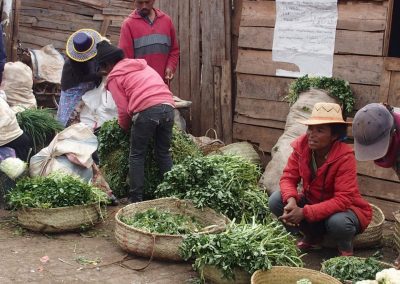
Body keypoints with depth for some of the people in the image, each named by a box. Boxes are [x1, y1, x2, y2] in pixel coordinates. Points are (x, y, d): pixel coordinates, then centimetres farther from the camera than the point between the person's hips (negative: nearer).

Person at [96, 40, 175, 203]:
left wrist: (124, 127, 22)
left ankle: (136, 198, 7)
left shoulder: (114, 77, 10)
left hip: (147, 110, -5)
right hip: (168, 106, 6)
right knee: (164, 153, 16)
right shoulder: (141, 65, 28)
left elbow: (123, 109, 5)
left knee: (136, 156, 9)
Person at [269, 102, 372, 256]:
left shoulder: (345, 157, -28)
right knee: (276, 200, -16)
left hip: (344, 208, -5)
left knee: (337, 222, -39)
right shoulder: (301, 146, -14)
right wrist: (291, 201, -34)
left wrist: (305, 212, -41)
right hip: (312, 201, 5)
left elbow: (343, 200, -33)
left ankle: (346, 249, 0)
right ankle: (312, 236, 8)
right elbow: (288, 177, -10)